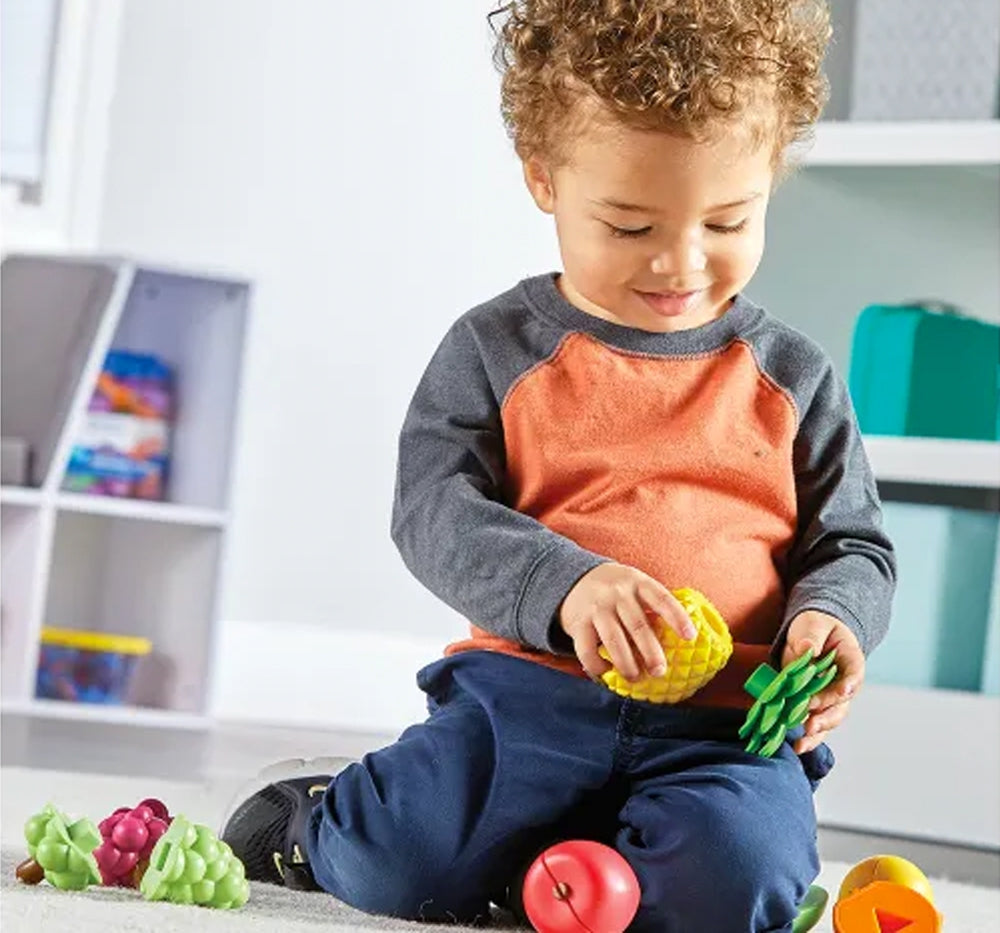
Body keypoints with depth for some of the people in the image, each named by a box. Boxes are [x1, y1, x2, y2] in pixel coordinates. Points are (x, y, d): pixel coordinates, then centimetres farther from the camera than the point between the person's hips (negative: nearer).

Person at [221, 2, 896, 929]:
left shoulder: (794, 377, 12)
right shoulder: (497, 349, 7)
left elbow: (852, 545, 17)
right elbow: (433, 509, -3)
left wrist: (828, 618, -8)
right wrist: (562, 585, -22)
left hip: (725, 729, 1)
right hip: (529, 692, -1)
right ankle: (310, 820, 16)